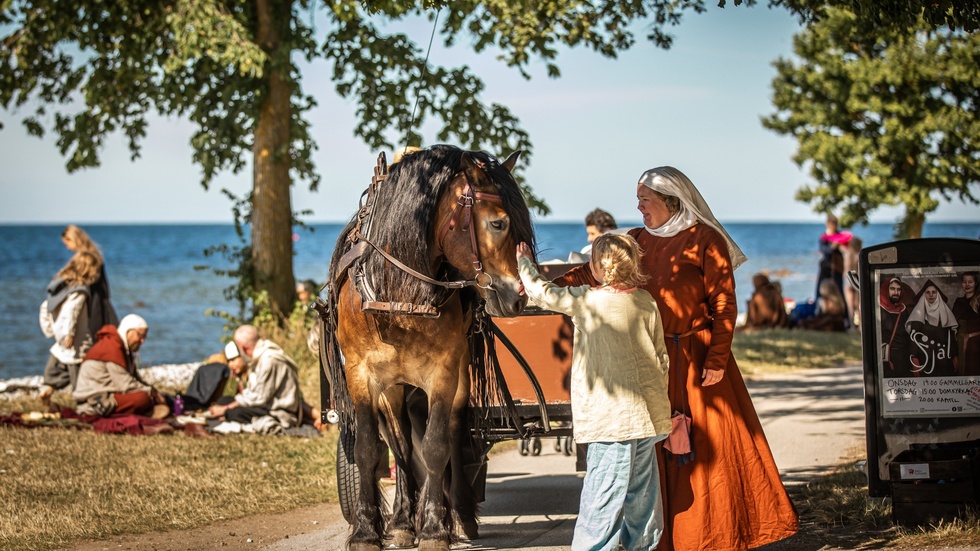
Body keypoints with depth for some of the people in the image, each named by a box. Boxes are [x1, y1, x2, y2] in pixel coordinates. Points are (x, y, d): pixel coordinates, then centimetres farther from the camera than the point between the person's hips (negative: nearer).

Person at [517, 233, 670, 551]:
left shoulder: (589, 302, -10)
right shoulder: (647, 302, 6)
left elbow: (542, 293, 0)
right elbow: (661, 356, 11)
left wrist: (524, 262, 18)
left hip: (612, 416, -6)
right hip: (648, 414, 6)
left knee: (603, 492, -7)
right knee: (642, 489, 15)